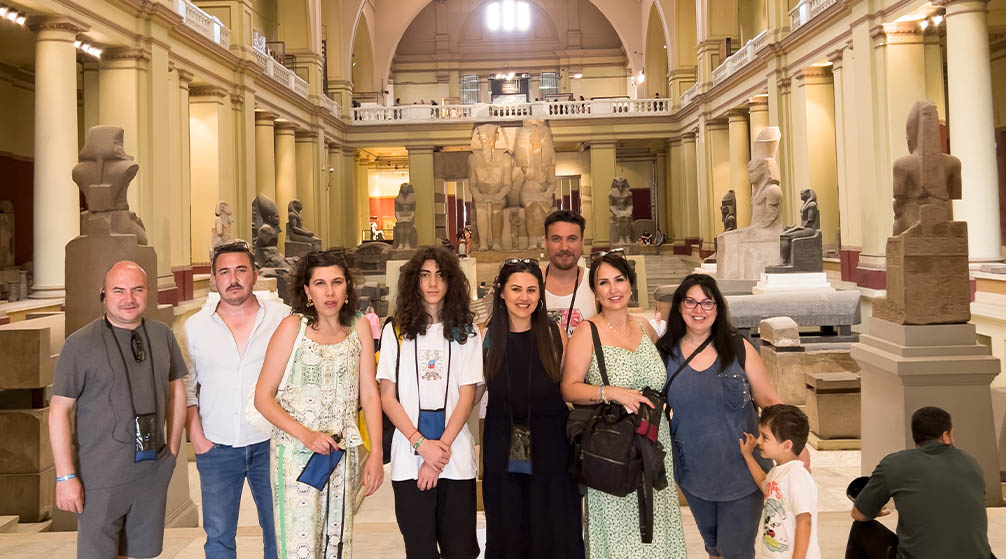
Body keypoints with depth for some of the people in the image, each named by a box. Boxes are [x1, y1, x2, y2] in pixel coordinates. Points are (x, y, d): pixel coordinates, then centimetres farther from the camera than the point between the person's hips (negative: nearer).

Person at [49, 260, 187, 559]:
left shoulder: (162, 336, 4)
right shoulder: (80, 344, -9)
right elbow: (59, 411, -8)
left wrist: (173, 450, 11)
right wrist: (65, 476, -11)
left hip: (153, 472, 4)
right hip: (101, 477, -4)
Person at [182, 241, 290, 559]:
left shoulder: (282, 317, -3)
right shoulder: (195, 326, 3)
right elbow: (185, 386, 9)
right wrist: (195, 435, 0)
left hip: (270, 445, -1)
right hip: (216, 449, 1)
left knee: (279, 532, 9)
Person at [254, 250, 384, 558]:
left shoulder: (360, 327, 2)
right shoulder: (293, 327, -7)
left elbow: (369, 393, 3)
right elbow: (263, 397, -6)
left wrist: (376, 452, -5)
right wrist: (306, 435, -18)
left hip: (344, 452, 3)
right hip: (295, 452, -3)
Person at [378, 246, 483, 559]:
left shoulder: (466, 333, 6)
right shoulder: (395, 331, 5)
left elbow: (467, 396, 1)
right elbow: (388, 397, 2)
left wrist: (442, 446, -10)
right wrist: (421, 444, -9)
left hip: (457, 459, 0)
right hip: (409, 459, 0)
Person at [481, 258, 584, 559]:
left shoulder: (554, 334, -3)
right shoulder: (488, 336, 0)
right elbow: (474, 392, 10)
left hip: (550, 447, -1)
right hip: (502, 451, 1)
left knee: (554, 533, 6)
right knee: (507, 534, 12)